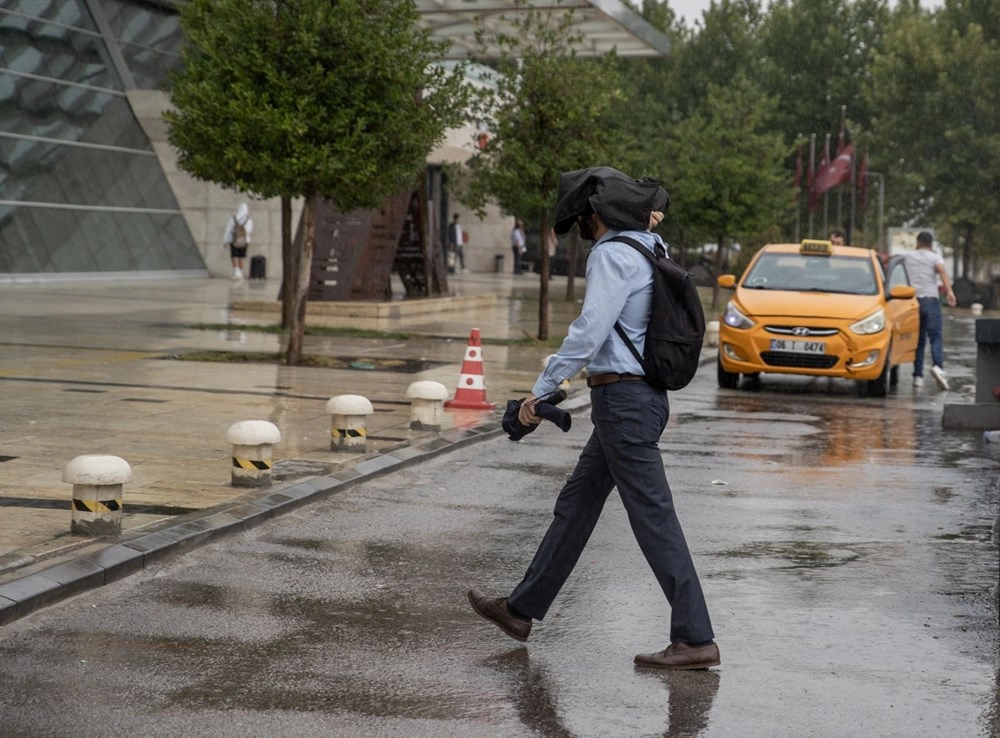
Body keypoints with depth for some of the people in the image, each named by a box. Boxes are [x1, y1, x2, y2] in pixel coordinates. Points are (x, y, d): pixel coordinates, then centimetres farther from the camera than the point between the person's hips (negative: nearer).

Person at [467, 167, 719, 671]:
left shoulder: (613, 255, -14)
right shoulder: (649, 250, 13)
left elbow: (589, 332, -20)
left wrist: (540, 390, -15)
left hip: (623, 398, -10)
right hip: (641, 397, 10)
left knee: (653, 518, -9)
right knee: (576, 505, 16)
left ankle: (696, 640, -8)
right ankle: (521, 610, 27)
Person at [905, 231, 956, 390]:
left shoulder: (907, 256, 13)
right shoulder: (935, 257, 5)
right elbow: (942, 271, -13)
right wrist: (949, 291, -25)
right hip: (930, 299, -3)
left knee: (918, 340, 8)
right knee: (936, 337, -6)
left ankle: (918, 375, 2)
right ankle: (937, 366, -30)